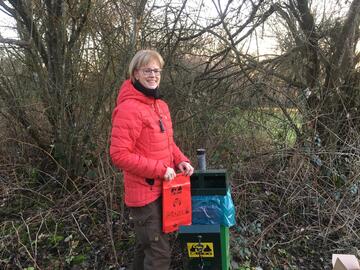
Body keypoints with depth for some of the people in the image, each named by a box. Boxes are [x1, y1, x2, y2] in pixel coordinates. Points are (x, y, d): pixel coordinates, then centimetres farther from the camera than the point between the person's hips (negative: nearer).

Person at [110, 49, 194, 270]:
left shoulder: (161, 105, 9)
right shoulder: (128, 108, -19)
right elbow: (119, 154, -23)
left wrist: (180, 160, 0)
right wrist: (160, 169, -21)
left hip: (161, 189, 9)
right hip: (144, 192, -8)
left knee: (146, 247, 23)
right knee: (159, 252, 0)